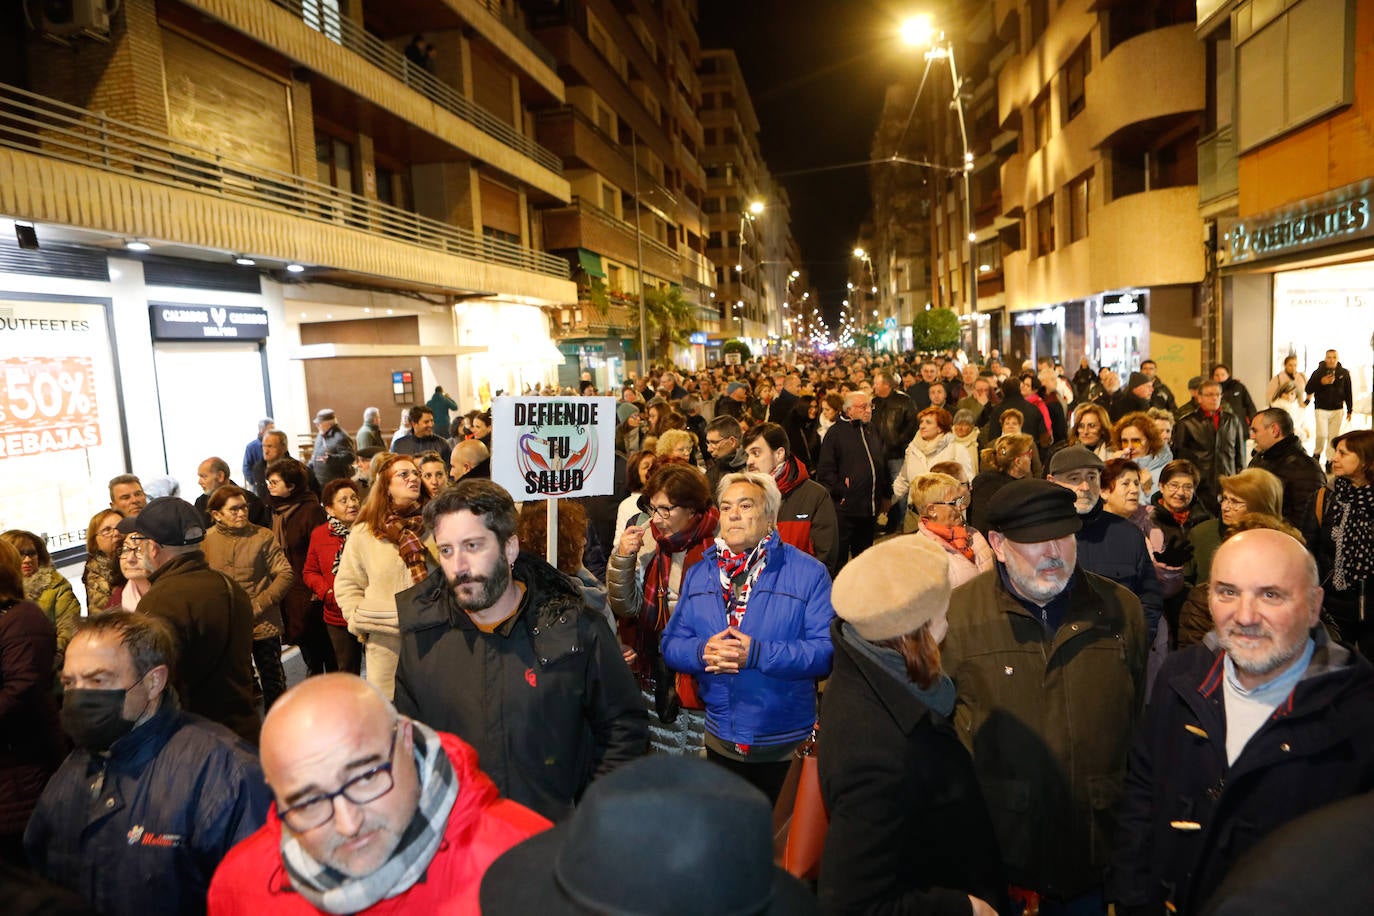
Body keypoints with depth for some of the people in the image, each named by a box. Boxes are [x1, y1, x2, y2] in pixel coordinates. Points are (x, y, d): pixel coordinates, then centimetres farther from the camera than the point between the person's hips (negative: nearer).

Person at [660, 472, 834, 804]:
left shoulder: (809, 573, -8)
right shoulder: (698, 574, 6)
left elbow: (827, 651, -17)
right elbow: (671, 643, 4)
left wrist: (756, 654, -25)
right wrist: (702, 652, -18)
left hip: (786, 748, -3)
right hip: (719, 740, 4)